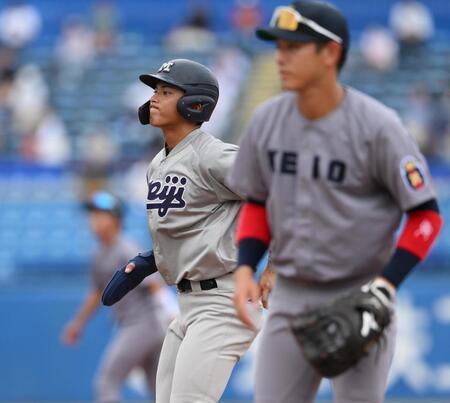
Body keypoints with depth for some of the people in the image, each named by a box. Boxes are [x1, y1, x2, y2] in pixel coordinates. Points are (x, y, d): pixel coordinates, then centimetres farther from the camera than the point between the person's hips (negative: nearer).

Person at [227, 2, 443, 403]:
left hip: (359, 295, -5)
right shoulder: (267, 120, 1)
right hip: (290, 297, 5)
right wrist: (245, 268, 0)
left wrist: (384, 287, -18)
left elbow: (426, 214, -9)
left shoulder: (376, 126, -14)